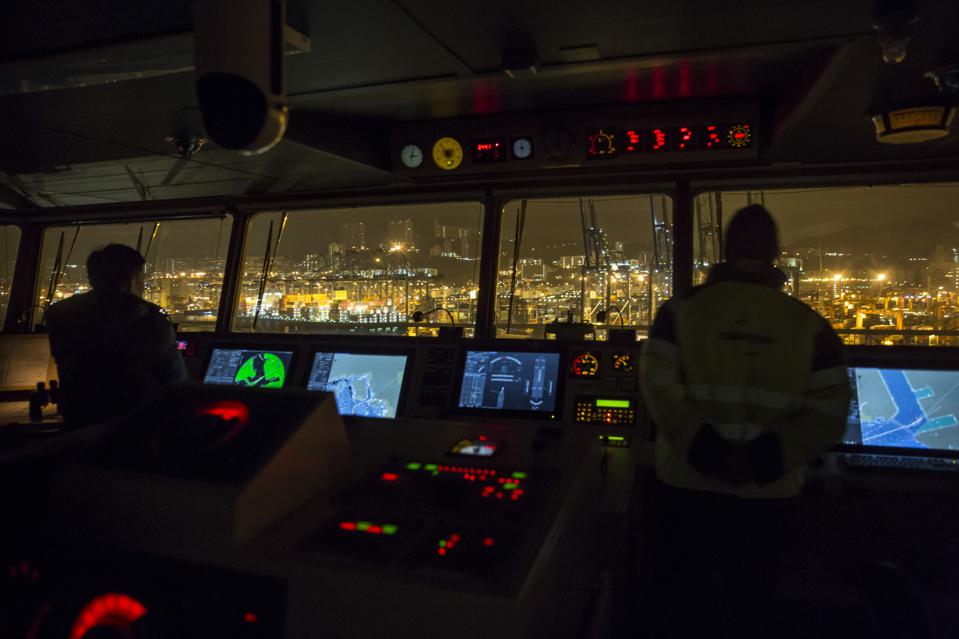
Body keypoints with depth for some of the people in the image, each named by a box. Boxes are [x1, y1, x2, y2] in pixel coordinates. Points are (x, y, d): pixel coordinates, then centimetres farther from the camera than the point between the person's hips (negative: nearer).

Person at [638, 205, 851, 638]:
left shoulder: (682, 309, -4)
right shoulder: (809, 324, 0)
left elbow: (659, 386, -14)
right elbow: (829, 414, -6)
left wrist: (703, 449, -15)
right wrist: (764, 460, -11)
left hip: (688, 479, -2)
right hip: (765, 489, 2)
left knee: (671, 585, 20)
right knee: (752, 601, 23)